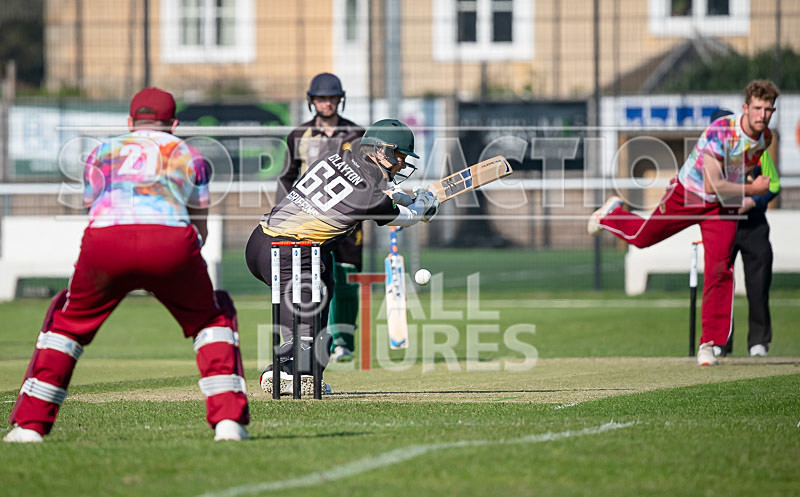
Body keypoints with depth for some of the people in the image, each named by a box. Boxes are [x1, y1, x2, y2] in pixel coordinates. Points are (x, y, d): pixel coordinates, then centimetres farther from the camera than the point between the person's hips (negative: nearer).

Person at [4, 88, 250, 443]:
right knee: (212, 317, 26)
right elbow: (199, 230, 35)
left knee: (68, 319, 26)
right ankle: (228, 419, 10)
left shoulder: (103, 152, 32)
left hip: (106, 240, 1)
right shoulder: (190, 157, 32)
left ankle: (29, 424, 18)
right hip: (171, 239, 0)